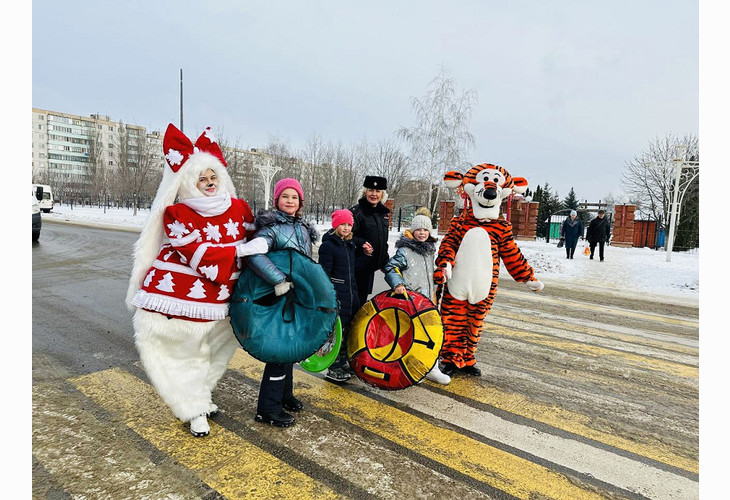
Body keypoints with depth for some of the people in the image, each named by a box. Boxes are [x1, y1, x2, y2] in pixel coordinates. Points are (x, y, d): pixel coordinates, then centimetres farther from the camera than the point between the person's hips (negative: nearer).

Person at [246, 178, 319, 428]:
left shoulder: (303, 228, 12)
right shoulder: (271, 226, -13)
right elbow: (255, 255, -30)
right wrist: (279, 280, -37)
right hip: (277, 298, -8)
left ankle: (284, 394, 35)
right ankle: (268, 409, 8)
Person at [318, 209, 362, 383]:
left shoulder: (350, 245, 13)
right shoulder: (328, 246, -10)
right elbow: (324, 275, -14)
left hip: (351, 295, 8)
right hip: (336, 296, -8)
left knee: (347, 331, 15)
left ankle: (343, 363, 30)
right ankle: (333, 369, 10)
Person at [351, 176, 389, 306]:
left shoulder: (384, 212, 12)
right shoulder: (356, 212, -12)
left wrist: (384, 259, 22)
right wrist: (361, 243, -32)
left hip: (371, 265, 7)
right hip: (357, 264, -7)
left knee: (363, 296, 16)